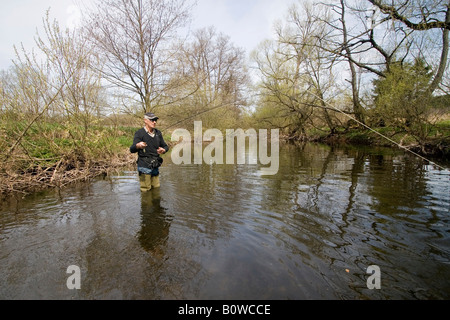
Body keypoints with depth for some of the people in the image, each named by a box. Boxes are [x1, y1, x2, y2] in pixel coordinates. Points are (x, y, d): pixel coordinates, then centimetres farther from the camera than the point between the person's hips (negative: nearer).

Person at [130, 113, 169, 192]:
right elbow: (132, 149, -18)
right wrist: (138, 145, -42)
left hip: (155, 167, 5)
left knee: (157, 188, 16)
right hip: (144, 167, -5)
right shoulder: (139, 133, -8)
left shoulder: (158, 133, 10)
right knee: (146, 191, -1)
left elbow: (165, 146, 18)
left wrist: (163, 150, -7)